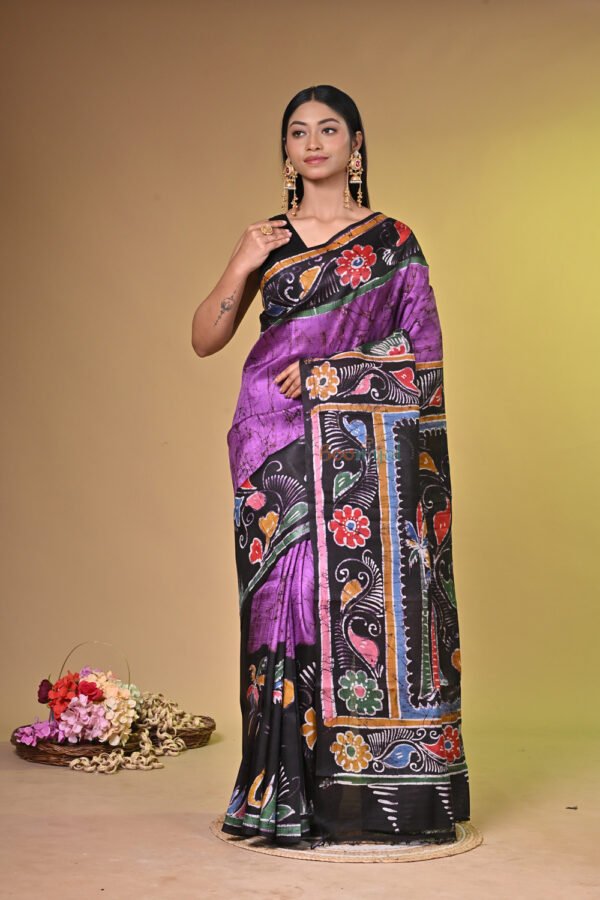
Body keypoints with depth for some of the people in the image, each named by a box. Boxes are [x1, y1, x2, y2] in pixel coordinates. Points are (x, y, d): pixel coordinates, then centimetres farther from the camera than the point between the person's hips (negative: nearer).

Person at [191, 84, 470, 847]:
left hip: (364, 448, -1)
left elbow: (422, 349, 1)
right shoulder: (265, 239, 13)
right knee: (289, 599, -3)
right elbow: (204, 340, 9)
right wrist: (241, 267, -6)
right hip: (280, 447, 2)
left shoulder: (393, 242, 8)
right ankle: (292, 794, 4)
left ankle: (376, 790, 2)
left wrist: (328, 371, -9)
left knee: (369, 594, -6)